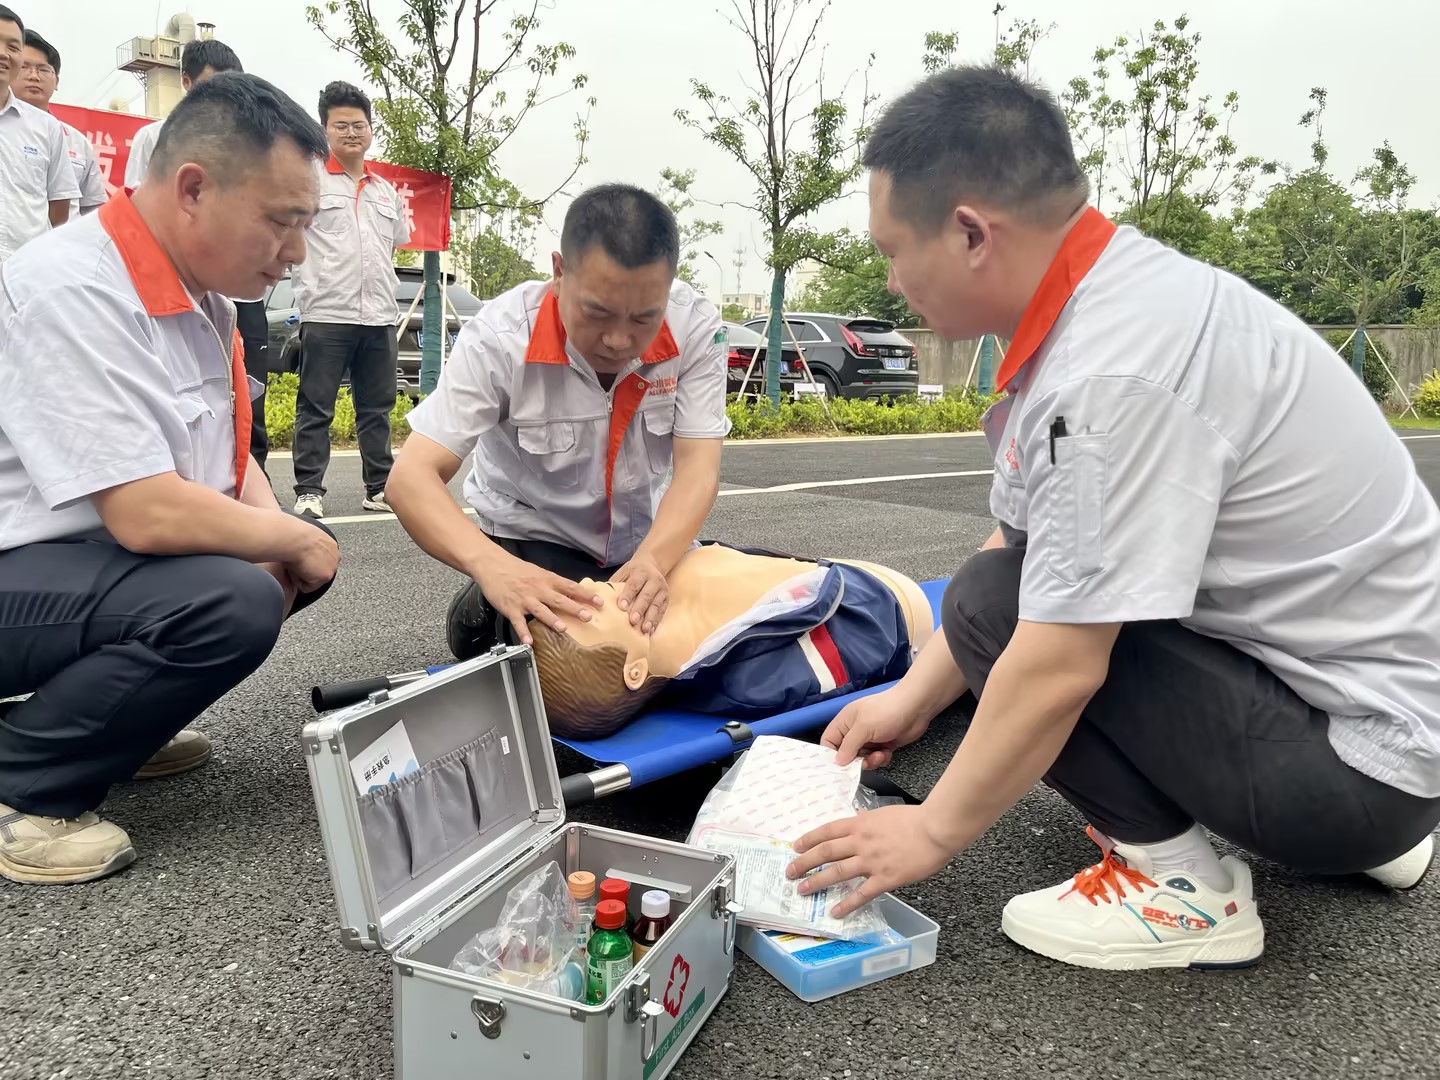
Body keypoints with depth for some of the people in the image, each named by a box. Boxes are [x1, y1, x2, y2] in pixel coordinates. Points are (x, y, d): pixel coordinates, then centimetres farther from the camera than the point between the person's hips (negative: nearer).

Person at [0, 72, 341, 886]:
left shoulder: (198, 287, 5)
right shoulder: (75, 291, -25)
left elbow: (223, 449, 15)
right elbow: (149, 516, -32)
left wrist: (283, 539, -4)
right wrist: (296, 543, -16)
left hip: (105, 555, 10)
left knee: (298, 561, 8)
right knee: (234, 602, -30)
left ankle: (115, 715, 15)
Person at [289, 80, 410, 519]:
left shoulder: (387, 191, 18)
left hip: (380, 317, 5)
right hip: (326, 315, -5)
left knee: (377, 408, 10)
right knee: (315, 409, 0)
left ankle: (379, 488, 17)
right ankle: (309, 491, 5)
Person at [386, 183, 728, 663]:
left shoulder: (696, 327, -23)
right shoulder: (500, 336, -29)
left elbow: (697, 467, -27)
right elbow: (412, 477, -33)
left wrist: (652, 561, -49)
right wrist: (493, 567, -52)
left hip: (652, 539, 4)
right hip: (536, 538, -3)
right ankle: (485, 614, 10)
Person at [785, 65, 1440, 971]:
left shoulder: (1117, 370, -28)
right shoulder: (1107, 302, 1)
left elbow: (1056, 668, -26)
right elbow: (1016, 546, 8)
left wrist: (935, 831, -10)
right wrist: (911, 701, 11)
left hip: (1355, 752, -9)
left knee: (995, 607, -18)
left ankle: (1180, 881, 0)